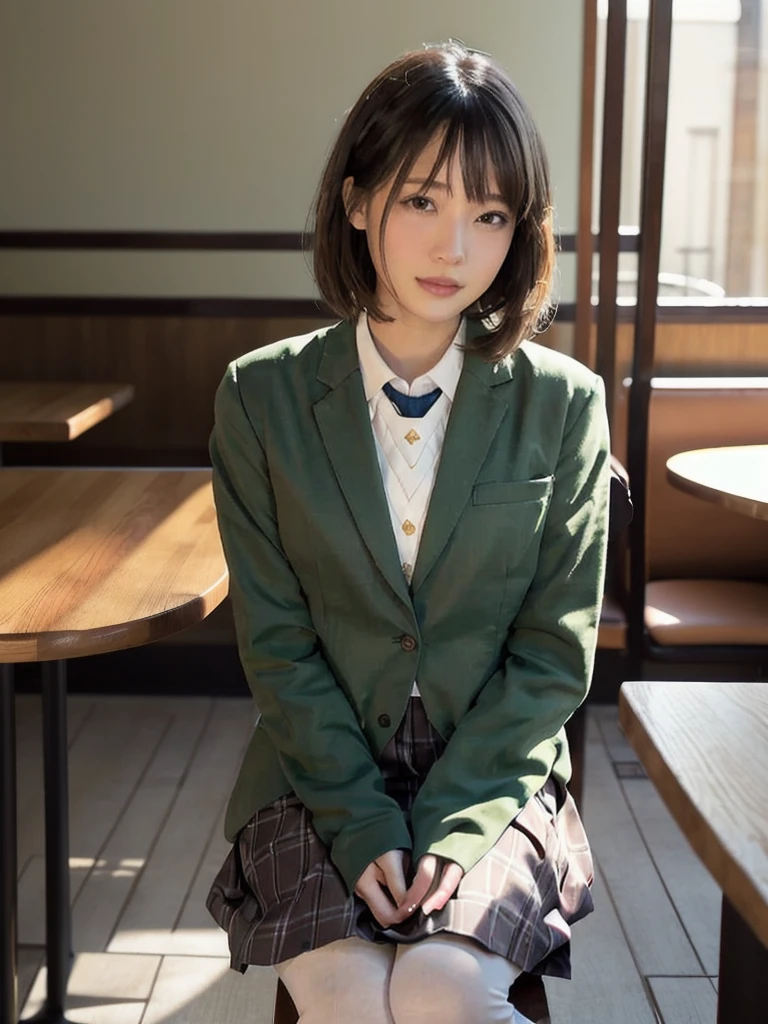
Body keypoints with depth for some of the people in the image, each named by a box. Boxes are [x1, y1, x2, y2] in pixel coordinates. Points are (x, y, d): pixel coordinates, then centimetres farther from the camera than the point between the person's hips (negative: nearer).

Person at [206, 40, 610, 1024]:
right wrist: (361, 821, -12)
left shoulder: (562, 405, -3)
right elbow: (275, 638, -3)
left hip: (495, 777, 0)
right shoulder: (262, 397, -2)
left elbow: (555, 652, -3)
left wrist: (450, 825, -12)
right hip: (317, 774, 1)